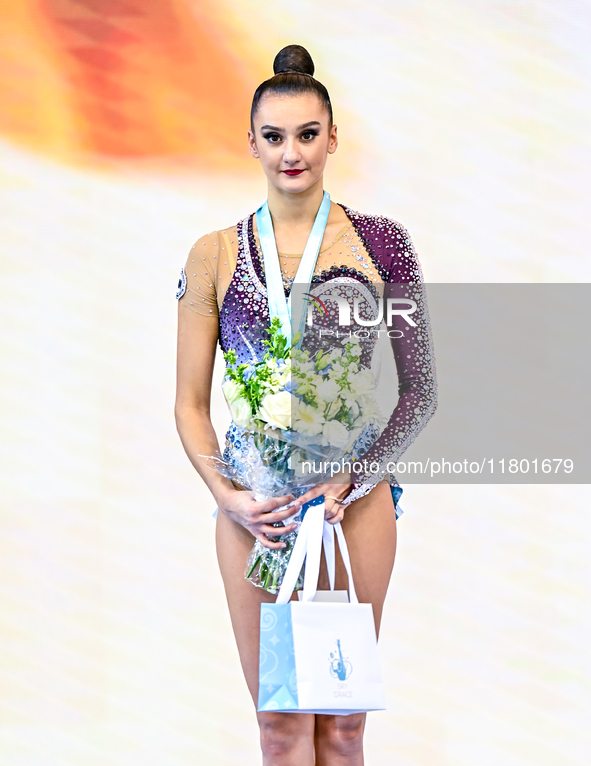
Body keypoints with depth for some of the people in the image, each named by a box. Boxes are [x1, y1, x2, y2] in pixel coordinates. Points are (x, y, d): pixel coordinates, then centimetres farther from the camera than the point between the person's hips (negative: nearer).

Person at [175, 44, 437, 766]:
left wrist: (352, 479, -11)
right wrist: (226, 495, -11)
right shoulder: (215, 255, 1)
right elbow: (190, 403, 5)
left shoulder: (379, 241, 0)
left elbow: (421, 390, 2)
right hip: (252, 507, 0)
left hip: (356, 498, 0)